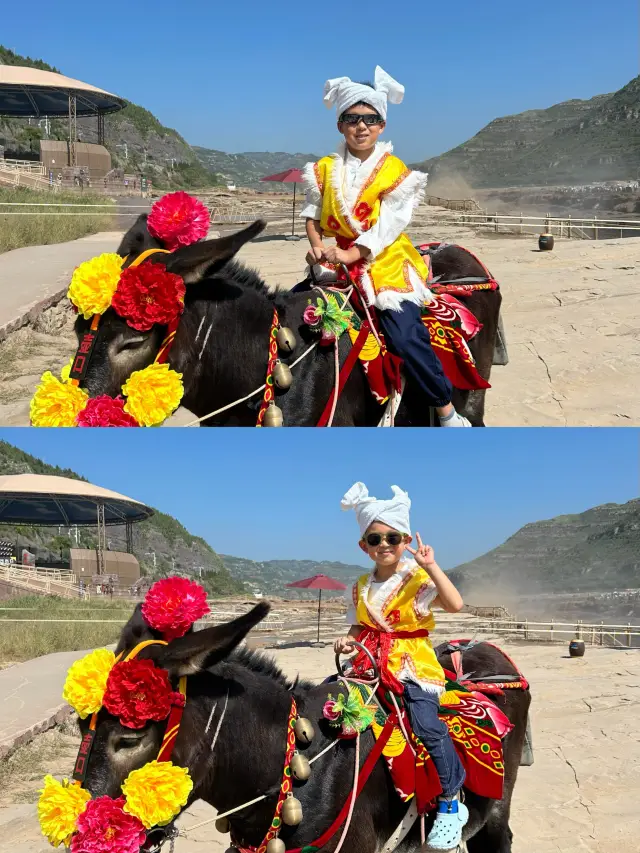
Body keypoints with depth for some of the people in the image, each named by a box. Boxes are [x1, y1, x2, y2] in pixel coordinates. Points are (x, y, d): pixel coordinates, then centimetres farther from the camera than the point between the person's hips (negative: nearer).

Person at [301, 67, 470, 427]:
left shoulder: (395, 172, -5)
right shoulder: (325, 170, 7)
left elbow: (387, 226, -12)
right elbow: (313, 213, 7)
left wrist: (350, 255, -23)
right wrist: (317, 246, -13)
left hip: (385, 262, -5)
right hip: (339, 259, 5)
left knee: (406, 335, -19)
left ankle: (448, 412, -9)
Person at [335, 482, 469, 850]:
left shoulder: (418, 579, -8)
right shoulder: (362, 587, 10)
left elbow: (455, 604, -21)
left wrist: (431, 566, -26)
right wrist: (348, 640, -3)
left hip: (414, 667, -6)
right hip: (373, 666, 6)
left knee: (427, 724, -25)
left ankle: (451, 804, -8)